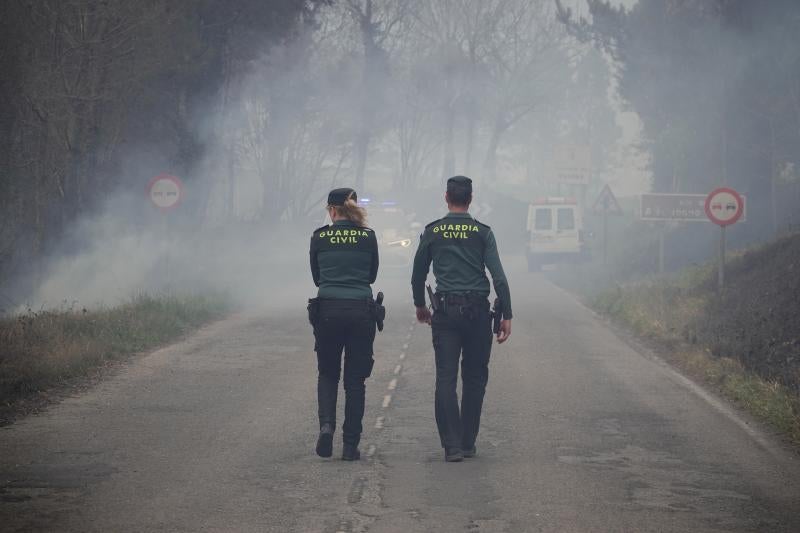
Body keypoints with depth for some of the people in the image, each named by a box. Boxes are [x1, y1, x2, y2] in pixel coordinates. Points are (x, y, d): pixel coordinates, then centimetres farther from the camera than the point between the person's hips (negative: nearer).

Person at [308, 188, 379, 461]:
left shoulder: (319, 237, 1)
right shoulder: (368, 237, 2)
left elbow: (316, 277, 10)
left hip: (327, 310, 0)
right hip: (361, 310, 0)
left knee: (327, 374, 16)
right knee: (355, 379, 7)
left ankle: (326, 424, -8)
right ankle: (350, 445, 6)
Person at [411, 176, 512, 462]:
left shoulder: (431, 232, 4)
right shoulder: (482, 232, 0)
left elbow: (418, 274, 13)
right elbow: (498, 277, -7)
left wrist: (420, 305, 30)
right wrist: (506, 316, -4)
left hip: (445, 310, 0)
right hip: (477, 310, 0)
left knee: (446, 379, -1)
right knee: (475, 378, 11)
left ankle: (452, 446, -10)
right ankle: (468, 443, 14)